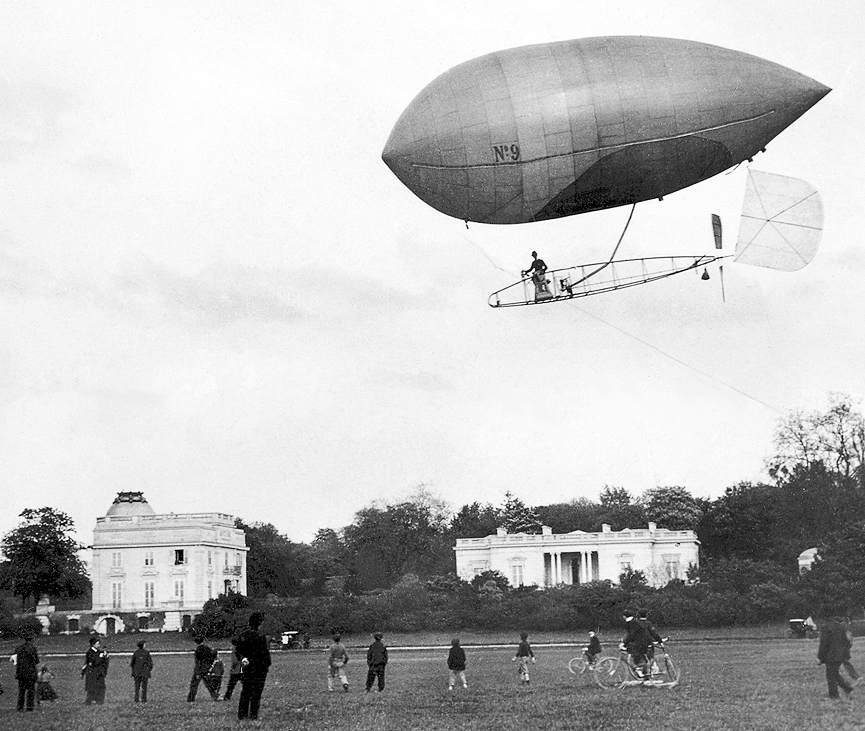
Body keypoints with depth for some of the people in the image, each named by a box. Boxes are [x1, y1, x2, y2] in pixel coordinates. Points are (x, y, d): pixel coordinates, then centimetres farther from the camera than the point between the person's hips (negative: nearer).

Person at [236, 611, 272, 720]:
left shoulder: (243, 634, 7)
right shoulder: (260, 635, -16)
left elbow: (238, 650, 13)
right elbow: (264, 652, -13)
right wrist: (267, 664, -3)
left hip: (246, 667, 7)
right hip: (259, 668, -7)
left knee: (245, 692, 12)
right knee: (256, 693, -1)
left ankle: (242, 714, 14)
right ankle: (253, 715, -2)